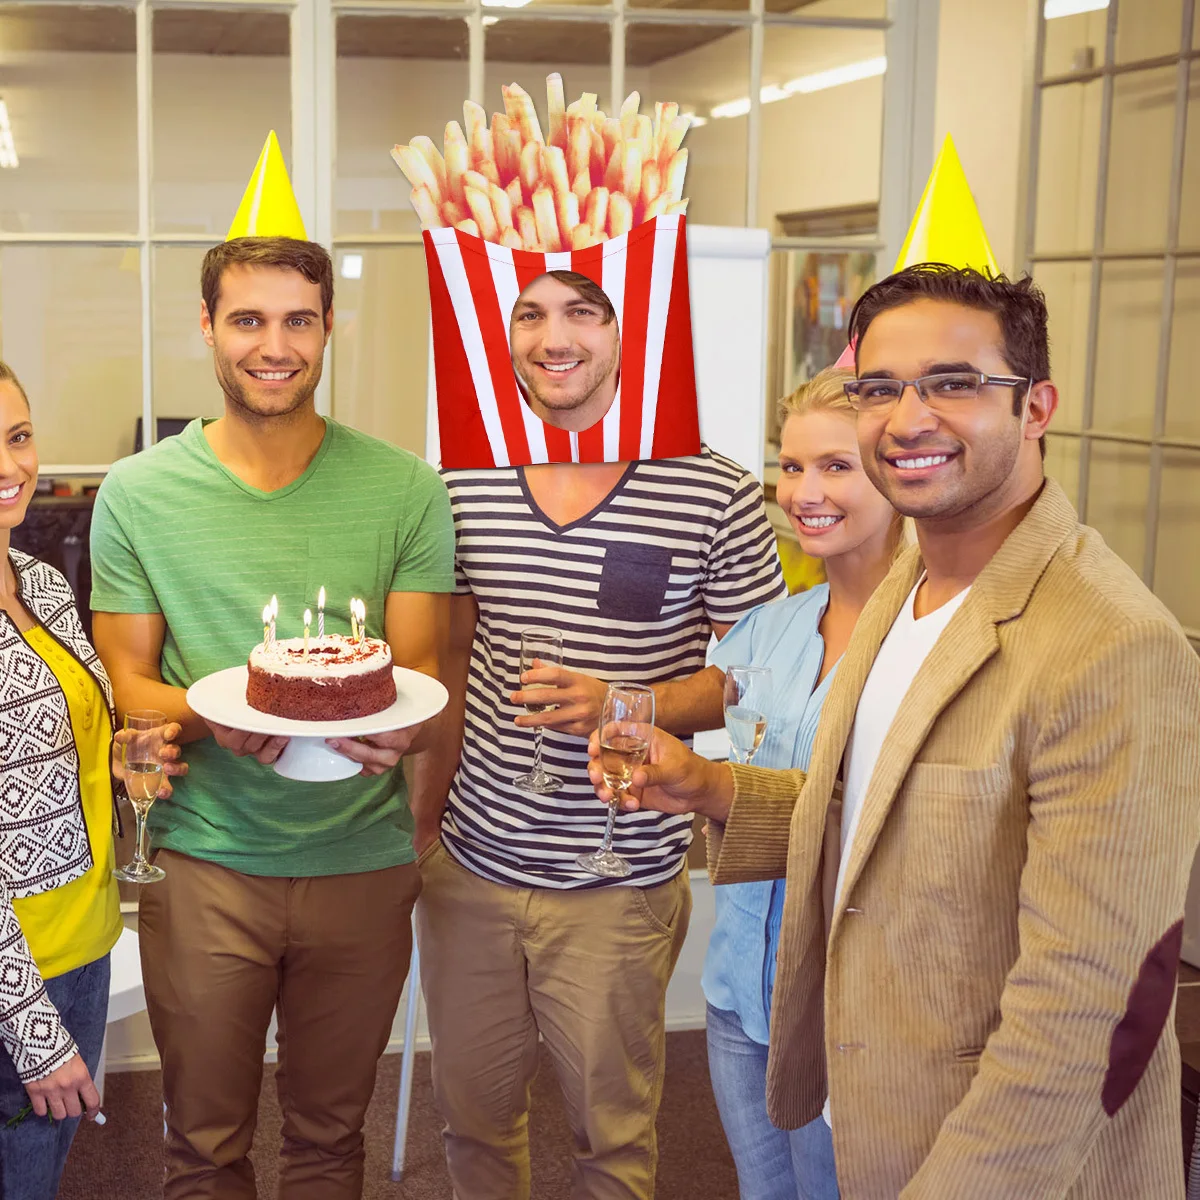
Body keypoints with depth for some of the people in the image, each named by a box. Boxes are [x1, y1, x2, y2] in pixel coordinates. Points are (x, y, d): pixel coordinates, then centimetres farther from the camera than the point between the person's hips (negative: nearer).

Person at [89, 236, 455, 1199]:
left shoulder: (406, 490, -3)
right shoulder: (138, 494, -2)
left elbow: (422, 671, 0)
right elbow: (127, 682, 1)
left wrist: (397, 727, -24)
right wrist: (213, 715, -21)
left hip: (363, 859, 1)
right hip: (204, 859, 0)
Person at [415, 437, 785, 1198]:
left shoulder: (719, 493, -10)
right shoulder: (469, 481, 2)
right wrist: (429, 803, 13)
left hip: (617, 881, -3)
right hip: (471, 860, 3)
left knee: (612, 1132, 12)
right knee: (473, 1110, 18)